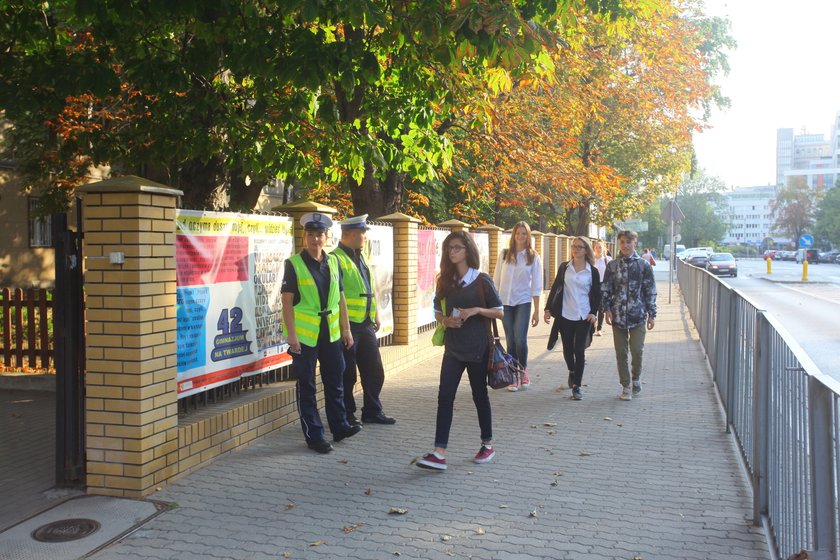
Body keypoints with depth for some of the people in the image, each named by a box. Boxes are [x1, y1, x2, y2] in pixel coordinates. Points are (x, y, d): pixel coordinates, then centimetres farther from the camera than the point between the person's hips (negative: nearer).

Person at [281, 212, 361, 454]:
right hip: (304, 334, -5)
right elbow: (287, 300, -9)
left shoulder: (333, 262, 8)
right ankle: (314, 436, 13)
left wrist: (345, 329, 10)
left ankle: (339, 427, 28)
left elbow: (340, 297, 12)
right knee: (306, 387, 4)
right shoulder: (294, 264, -7)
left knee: (335, 382, 14)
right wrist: (291, 334, -15)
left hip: (331, 333, 5)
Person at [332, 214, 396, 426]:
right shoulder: (336, 259, -12)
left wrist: (375, 317, 19)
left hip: (365, 325, 9)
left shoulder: (359, 258, 16)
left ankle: (372, 412, 27)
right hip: (347, 326, -9)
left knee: (374, 371, 14)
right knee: (347, 374, 2)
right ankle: (346, 416, 15)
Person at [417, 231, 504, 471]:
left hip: (477, 348, -3)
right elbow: (438, 312, 15)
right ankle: (439, 453, -8)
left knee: (480, 395, 9)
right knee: (445, 397, -6)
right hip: (453, 348, 4)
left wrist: (476, 310, -20)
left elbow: (500, 312, -4)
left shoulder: (482, 280, -6)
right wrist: (446, 320, -7)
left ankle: (488, 445, 28)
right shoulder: (445, 281, 7)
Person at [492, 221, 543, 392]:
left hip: (523, 302, -1)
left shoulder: (533, 257, 1)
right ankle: (514, 377, 13)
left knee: (520, 339, -11)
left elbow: (536, 286, 0)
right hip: (505, 302, 2)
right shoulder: (504, 254, 5)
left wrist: (537, 311, -3)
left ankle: (523, 371, 13)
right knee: (510, 340, 3)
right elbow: (496, 280, 8)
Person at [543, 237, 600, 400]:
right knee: (567, 349, 11)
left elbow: (597, 294, 5)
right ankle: (572, 372, 40)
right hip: (565, 315, 2)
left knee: (579, 350, -4)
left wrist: (593, 312, -8)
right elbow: (555, 288, 5)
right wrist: (548, 308, -1)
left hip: (583, 317, -2)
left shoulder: (592, 271, 0)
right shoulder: (564, 267, 4)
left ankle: (577, 386, 4)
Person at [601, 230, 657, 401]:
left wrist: (652, 314, 0)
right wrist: (607, 309, -2)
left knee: (637, 350, -4)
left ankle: (636, 378, 23)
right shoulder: (612, 265, 5)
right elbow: (605, 289, 8)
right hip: (618, 316, 2)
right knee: (621, 353, 5)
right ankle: (626, 386, 17)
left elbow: (650, 291, 2)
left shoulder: (644, 265, 1)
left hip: (638, 316, -1)